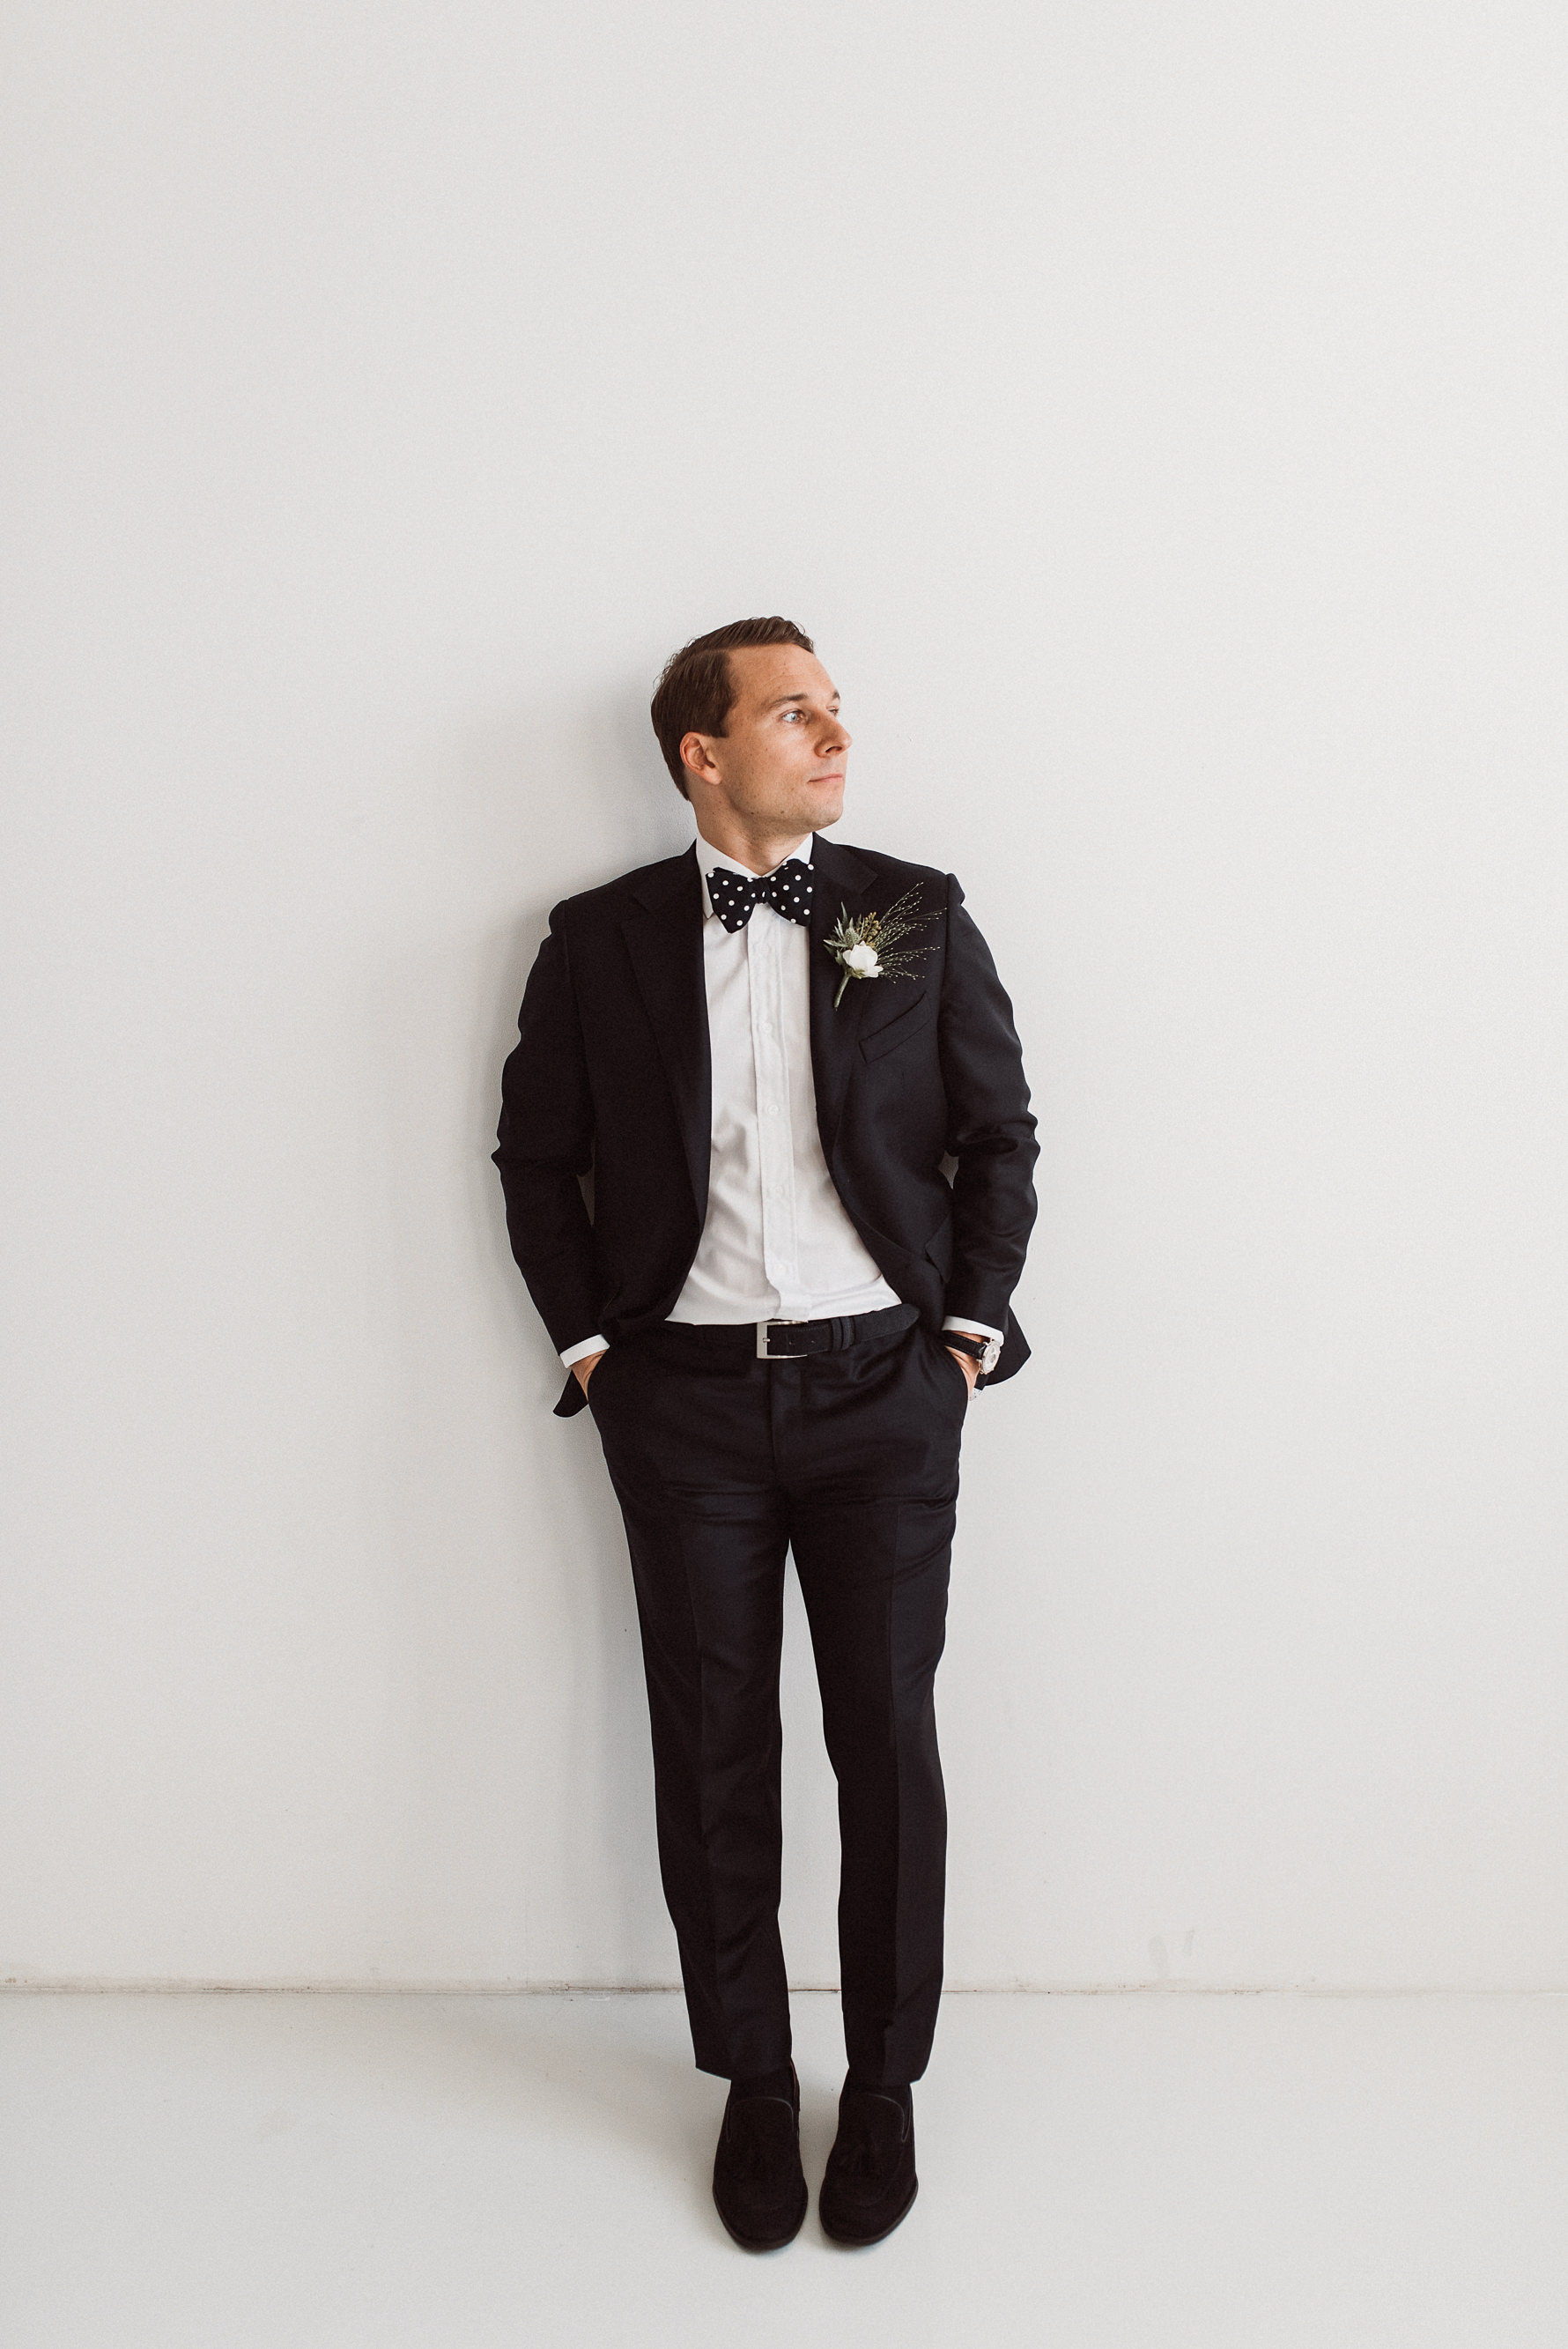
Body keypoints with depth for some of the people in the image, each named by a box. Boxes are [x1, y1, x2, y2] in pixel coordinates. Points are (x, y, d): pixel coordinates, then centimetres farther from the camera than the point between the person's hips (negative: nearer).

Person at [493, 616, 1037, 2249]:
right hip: (686, 1397, 0)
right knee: (713, 1752, 9)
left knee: (890, 1745, 7)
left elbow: (1000, 1135, 7)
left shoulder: (916, 914, 3)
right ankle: (753, 2082, 31)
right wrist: (587, 1339, 3)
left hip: (884, 1388, 0)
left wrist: (971, 1323, 1)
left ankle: (885, 2083, 29)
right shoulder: (601, 939, 2)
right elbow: (537, 1155, 9)